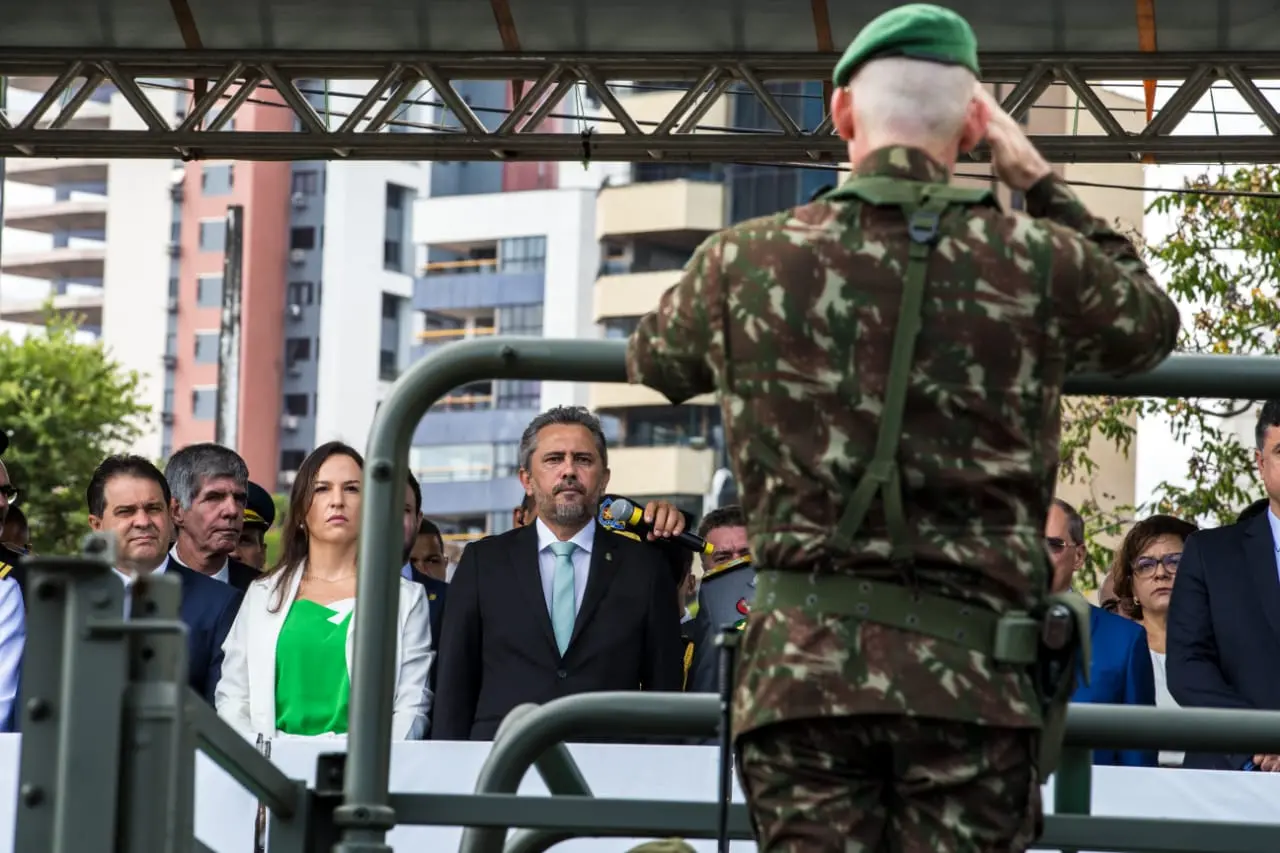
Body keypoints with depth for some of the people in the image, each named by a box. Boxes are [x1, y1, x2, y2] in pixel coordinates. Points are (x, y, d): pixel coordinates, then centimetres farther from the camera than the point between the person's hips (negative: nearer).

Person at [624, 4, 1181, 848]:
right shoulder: (1033, 261, 0)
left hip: (800, 669, 1)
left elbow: (653, 359, 25)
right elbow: (1151, 325, 23)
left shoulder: (746, 262, 3)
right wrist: (1042, 185, 29)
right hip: (971, 675, -1)